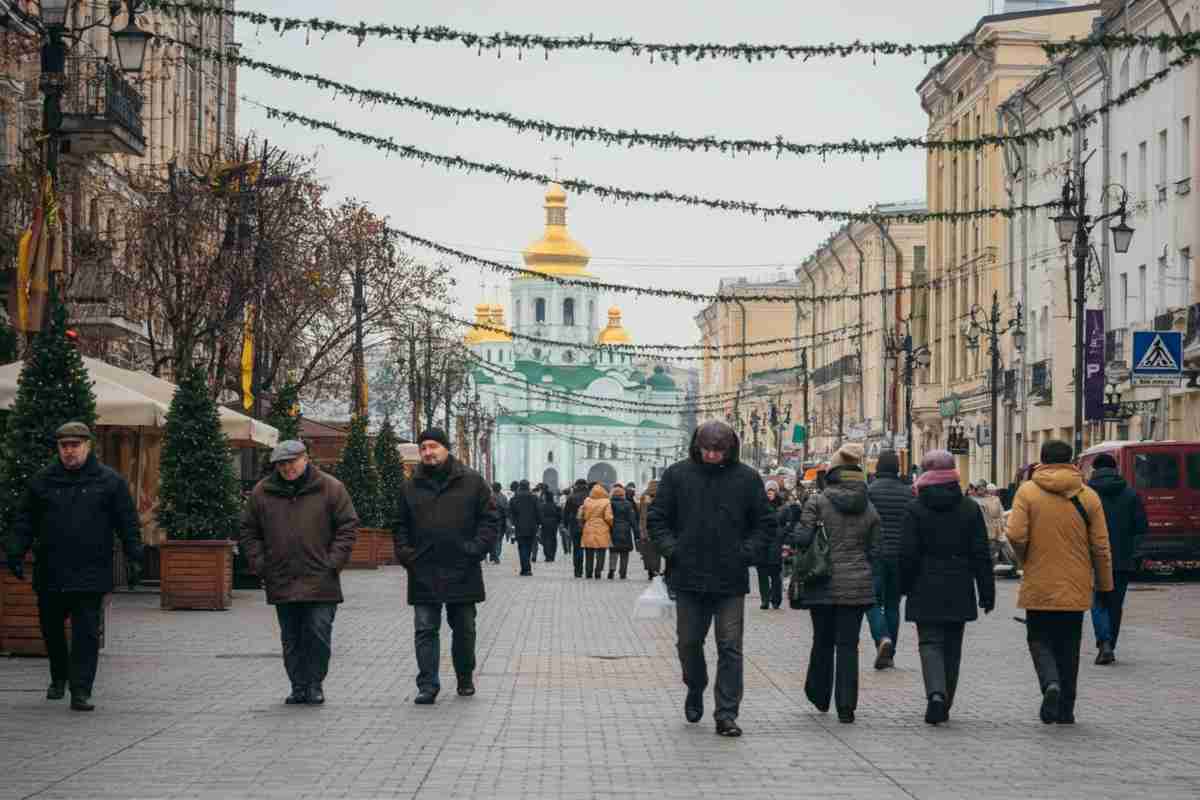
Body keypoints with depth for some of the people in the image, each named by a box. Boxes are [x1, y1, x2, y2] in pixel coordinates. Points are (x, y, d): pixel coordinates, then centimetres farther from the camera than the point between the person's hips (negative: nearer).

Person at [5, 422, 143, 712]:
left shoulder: (110, 481, 3)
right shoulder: (42, 480, 7)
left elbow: (128, 524, 3)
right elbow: (24, 521, 10)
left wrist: (134, 558, -4)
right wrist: (16, 553, 1)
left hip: (90, 576, -3)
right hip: (50, 574, 3)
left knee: (87, 633, -6)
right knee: (51, 629, 13)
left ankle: (81, 691, -5)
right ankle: (59, 678, 35)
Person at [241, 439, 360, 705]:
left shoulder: (330, 488, -1)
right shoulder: (262, 492, 6)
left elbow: (348, 526, 1)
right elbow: (249, 531, 14)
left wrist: (333, 562, -7)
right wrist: (259, 564, 3)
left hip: (320, 582, -3)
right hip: (281, 582, 3)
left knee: (319, 634, -4)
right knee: (291, 639, 7)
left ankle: (314, 684, 9)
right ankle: (298, 686, 16)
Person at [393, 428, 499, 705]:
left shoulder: (472, 482, 1)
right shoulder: (410, 487, 8)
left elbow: (490, 519, 2)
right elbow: (400, 525, 15)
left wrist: (477, 548, -11)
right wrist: (404, 553, 0)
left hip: (462, 571, -1)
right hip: (423, 574, 1)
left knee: (464, 629, 11)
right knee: (425, 630, -3)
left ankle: (465, 679, 27)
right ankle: (427, 685, -3)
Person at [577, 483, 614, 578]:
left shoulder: (587, 501, 0)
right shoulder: (606, 502, -8)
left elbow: (582, 516, 2)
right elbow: (608, 517, -10)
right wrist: (612, 526, 6)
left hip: (588, 530, 3)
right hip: (602, 531, -3)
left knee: (589, 554, 10)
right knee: (600, 554, 1)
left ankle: (588, 573, 12)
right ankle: (598, 572, -6)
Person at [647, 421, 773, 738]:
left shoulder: (747, 479, 2)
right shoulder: (677, 475, 2)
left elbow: (764, 522, 10)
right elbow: (656, 518, 8)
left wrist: (747, 552, -4)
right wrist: (671, 550, -6)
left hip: (731, 581, -1)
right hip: (689, 578, 1)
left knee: (730, 648, -3)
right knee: (689, 642, 11)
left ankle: (726, 714, -1)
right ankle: (695, 688, 38)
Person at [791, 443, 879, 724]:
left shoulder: (818, 503, -6)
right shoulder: (869, 509, 3)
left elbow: (802, 538, -13)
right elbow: (874, 551, 4)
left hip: (823, 584, -1)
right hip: (857, 585, 1)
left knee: (823, 642, 15)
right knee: (848, 644, 2)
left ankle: (819, 697, 28)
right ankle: (846, 706, -4)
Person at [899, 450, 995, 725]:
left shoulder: (914, 510, -6)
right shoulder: (970, 509, 2)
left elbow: (907, 555, -8)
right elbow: (982, 555, 1)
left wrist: (905, 586, 5)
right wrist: (987, 594, 5)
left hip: (926, 591, -2)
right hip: (959, 593, 2)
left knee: (930, 643, 0)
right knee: (952, 646, 12)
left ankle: (936, 692, -25)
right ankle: (944, 706, 17)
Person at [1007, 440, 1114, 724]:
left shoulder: (1027, 492, -6)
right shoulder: (1088, 496, 0)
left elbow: (1016, 534, -15)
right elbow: (1100, 546, 0)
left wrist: (1025, 559, 6)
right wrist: (1104, 583, 11)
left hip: (1039, 586, -2)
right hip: (1076, 588, 2)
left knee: (1039, 640, 10)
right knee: (1069, 646, 13)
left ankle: (1050, 683, -17)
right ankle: (1065, 709, 16)